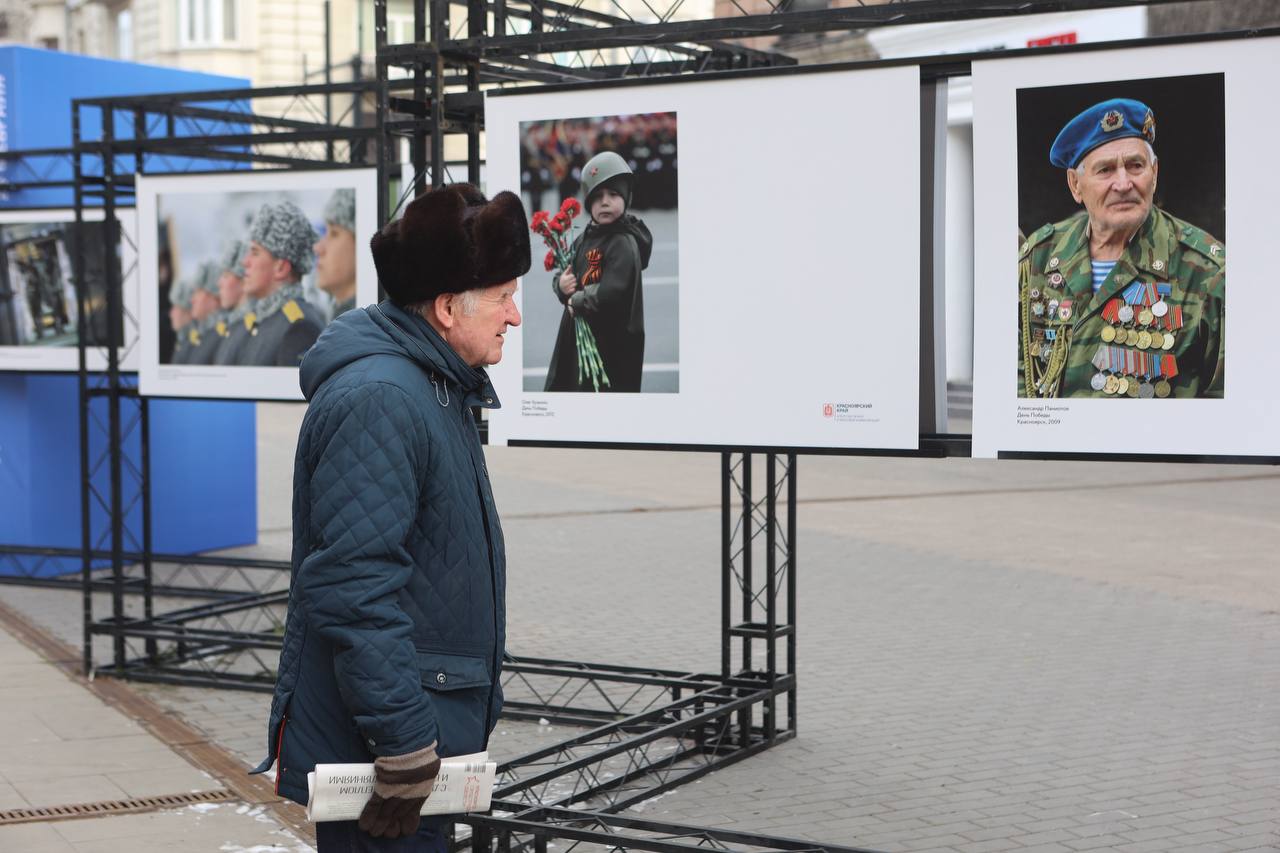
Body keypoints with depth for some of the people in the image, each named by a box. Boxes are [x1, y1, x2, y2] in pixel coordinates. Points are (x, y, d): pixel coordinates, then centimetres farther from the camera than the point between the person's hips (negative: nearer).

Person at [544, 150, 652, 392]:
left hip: (613, 345, -9)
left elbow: (612, 293, -27)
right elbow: (562, 275, 17)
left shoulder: (624, 243, -16)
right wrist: (561, 284, -7)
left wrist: (577, 301, -12)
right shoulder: (585, 239, 10)